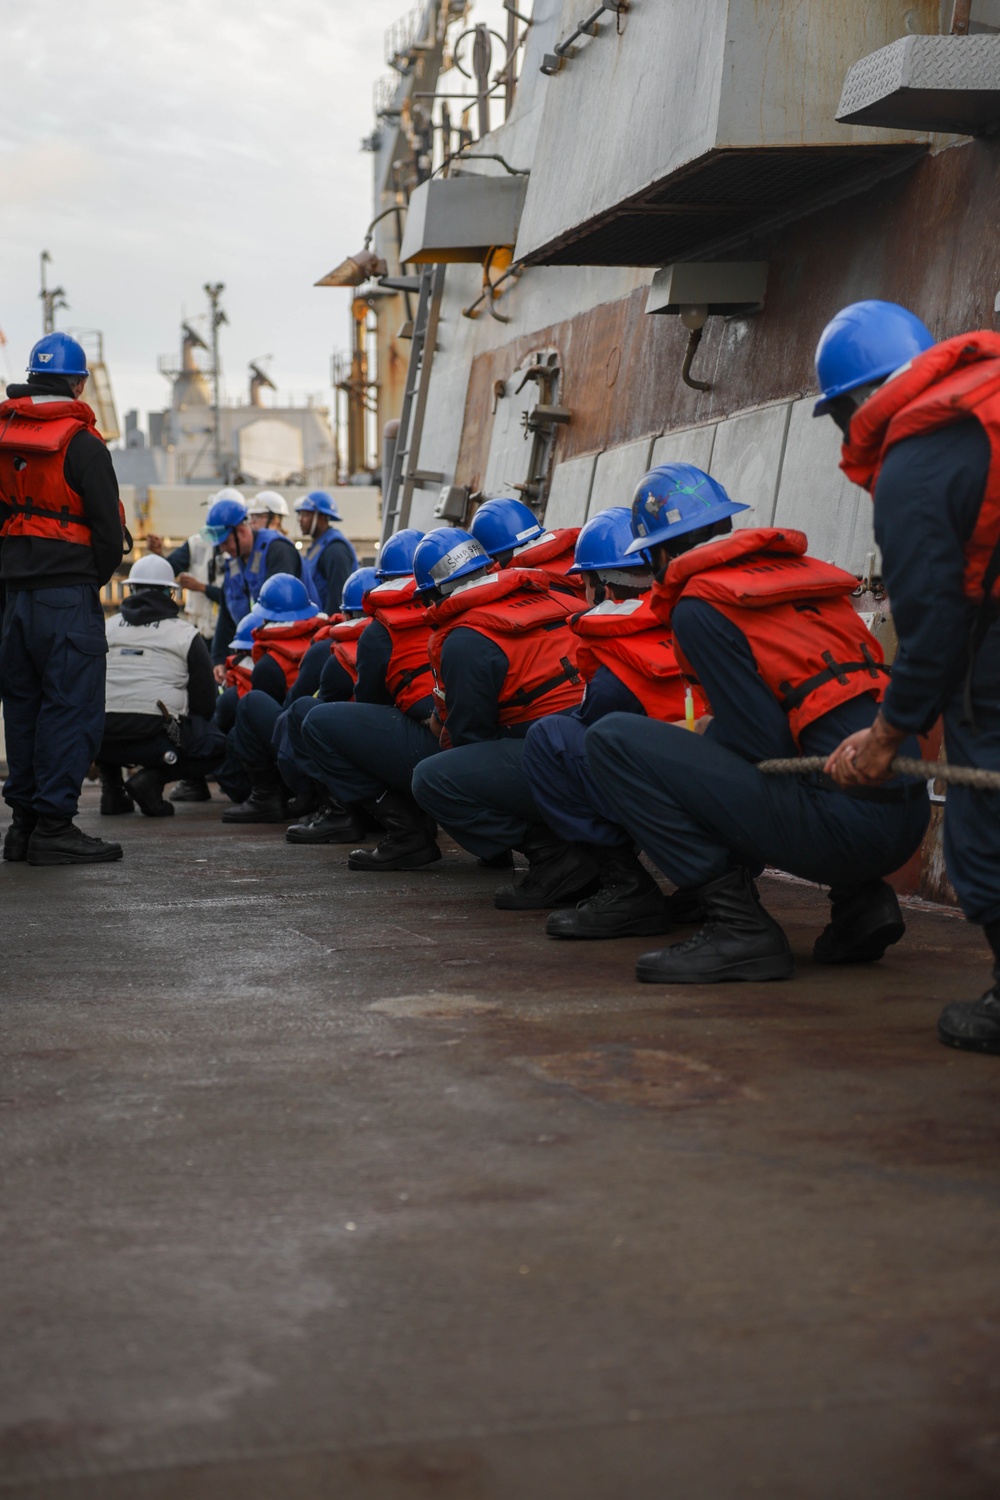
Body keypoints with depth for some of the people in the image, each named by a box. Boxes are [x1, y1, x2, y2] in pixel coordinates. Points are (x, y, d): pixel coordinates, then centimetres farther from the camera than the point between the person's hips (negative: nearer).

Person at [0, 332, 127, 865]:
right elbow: (110, 530, -10)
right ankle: (54, 827, -4)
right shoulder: (81, 444, -10)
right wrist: (96, 577, 5)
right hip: (68, 593, -7)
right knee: (72, 707, -3)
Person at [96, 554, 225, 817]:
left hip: (104, 738, 4)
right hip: (157, 736, -4)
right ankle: (153, 777, -5)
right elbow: (205, 700, 9)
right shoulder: (187, 634, 9)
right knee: (216, 748, 17)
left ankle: (112, 789, 18)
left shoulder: (107, 627, 16)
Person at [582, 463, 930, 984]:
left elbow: (762, 742, -8)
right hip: (908, 814, 8)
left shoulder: (700, 603, -4)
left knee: (614, 739, -5)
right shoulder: (806, 571, 18)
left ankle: (739, 926, -7)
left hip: (848, 822, -8)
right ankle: (859, 899, 17)